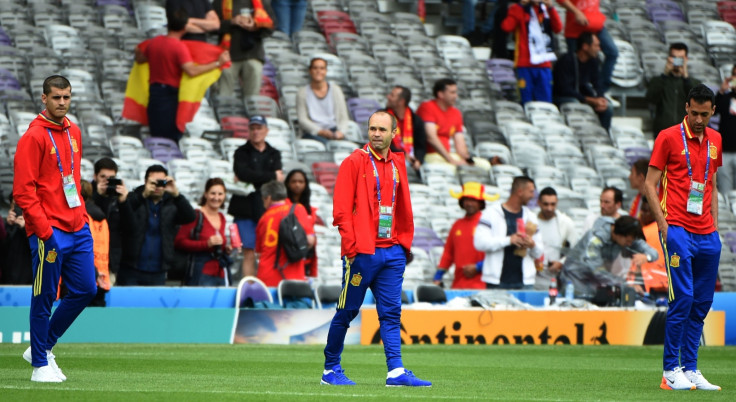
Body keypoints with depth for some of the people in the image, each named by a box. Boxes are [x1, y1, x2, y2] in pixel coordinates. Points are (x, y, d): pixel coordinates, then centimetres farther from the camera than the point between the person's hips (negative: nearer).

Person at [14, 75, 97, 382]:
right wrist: (44, 229, -17)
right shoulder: (34, 136, -10)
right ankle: (40, 364, 10)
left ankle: (43, 347, 23)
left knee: (85, 290, 7)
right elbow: (23, 190, -14)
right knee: (44, 297, 0)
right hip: (50, 232, -8)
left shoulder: (73, 132, 14)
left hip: (77, 228, 8)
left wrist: (82, 212, 12)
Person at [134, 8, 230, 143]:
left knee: (156, 135, 13)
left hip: (154, 92, 7)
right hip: (171, 94, -7)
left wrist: (137, 52, 48)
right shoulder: (179, 47, -17)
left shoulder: (154, 42, 6)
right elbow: (192, 71, -28)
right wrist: (218, 63, -24)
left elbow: (140, 59, 23)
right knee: (173, 136, -2)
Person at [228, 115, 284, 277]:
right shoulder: (241, 152, 9)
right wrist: (272, 176, -9)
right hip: (246, 209, -2)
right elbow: (243, 173, -12)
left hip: (267, 208, 2)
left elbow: (279, 179, -2)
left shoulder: (274, 154, 16)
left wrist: (252, 179, -12)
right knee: (249, 253, -6)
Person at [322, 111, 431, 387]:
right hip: (362, 251, -5)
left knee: (391, 313, 0)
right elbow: (341, 209, -9)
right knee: (347, 312, 1)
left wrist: (405, 243, 13)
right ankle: (331, 369, 10)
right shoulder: (354, 162, -4)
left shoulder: (397, 164, 14)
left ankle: (396, 371, -3)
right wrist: (352, 246, -15)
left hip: (392, 251, 5)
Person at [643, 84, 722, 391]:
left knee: (702, 302, 5)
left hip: (706, 234, 6)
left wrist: (714, 225, 14)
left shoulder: (715, 140, 14)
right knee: (682, 298, -12)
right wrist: (663, 225, -9)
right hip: (678, 229, -6)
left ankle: (690, 369, 11)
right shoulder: (668, 138, -3)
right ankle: (671, 370, -6)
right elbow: (649, 185, -2)